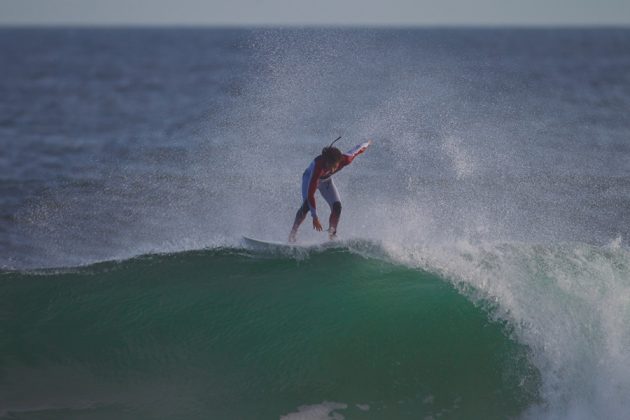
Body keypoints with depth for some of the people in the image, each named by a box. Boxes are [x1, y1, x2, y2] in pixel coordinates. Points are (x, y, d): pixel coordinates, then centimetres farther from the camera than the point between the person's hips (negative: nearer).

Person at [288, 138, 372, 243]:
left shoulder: (345, 160, -36)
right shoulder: (319, 166, -46)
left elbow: (357, 150, -13)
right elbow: (310, 193, -44)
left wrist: (367, 144, 11)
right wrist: (315, 217, -44)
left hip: (326, 180, 4)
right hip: (310, 178, -4)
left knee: (337, 206, -12)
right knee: (307, 205, -26)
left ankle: (332, 236, 4)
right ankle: (293, 232, -10)